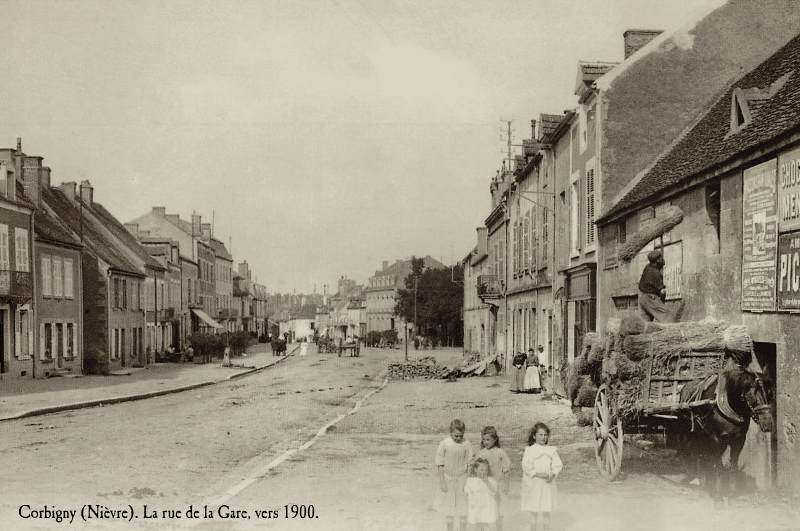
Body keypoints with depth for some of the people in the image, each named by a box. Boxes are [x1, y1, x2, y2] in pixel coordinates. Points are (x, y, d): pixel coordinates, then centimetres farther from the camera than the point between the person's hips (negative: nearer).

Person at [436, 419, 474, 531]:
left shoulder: (467, 444, -10)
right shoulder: (444, 444, -13)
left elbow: (469, 464, -3)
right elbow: (440, 465, -7)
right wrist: (442, 482, -7)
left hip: (462, 478, 0)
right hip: (448, 478, 0)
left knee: (462, 507, 5)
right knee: (449, 507, 10)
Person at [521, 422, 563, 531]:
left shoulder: (551, 450, 4)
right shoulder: (529, 450, -3)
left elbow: (558, 465, 1)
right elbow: (526, 467, -10)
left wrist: (552, 475, -17)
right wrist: (538, 474, -21)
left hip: (547, 484, 2)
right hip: (533, 485, -2)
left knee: (546, 512, 6)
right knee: (533, 512, 7)